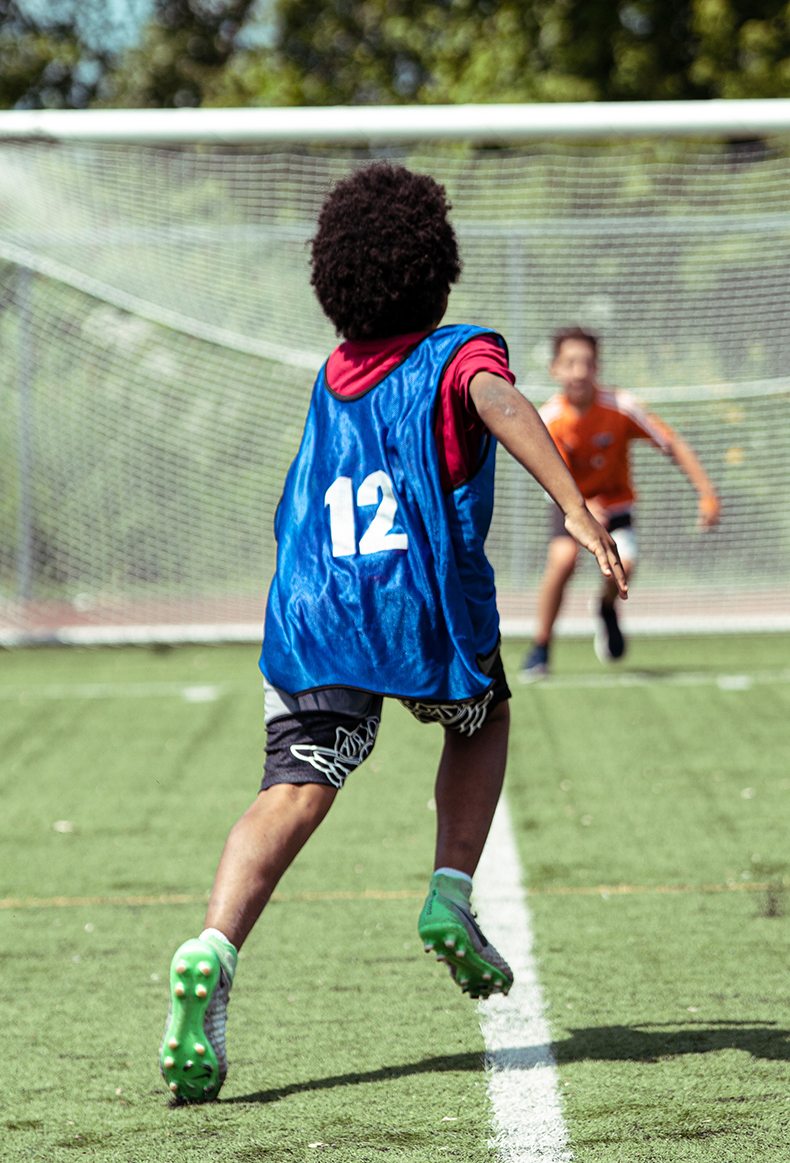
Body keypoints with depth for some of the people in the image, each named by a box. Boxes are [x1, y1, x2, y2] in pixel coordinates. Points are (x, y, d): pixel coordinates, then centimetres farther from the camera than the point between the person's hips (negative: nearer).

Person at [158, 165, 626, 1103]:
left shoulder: (330, 378, 24)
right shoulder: (458, 355, 6)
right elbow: (501, 406, -18)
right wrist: (575, 509, -28)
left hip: (310, 611, 3)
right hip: (427, 616, -3)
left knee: (295, 791, -10)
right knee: (483, 719, 29)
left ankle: (213, 951, -36)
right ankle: (451, 900, 12)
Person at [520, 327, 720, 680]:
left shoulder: (619, 407, -21)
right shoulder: (549, 419, -20)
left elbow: (673, 445, -14)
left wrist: (707, 496, -19)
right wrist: (583, 509, -44)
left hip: (615, 503, 0)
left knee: (621, 565, -26)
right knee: (563, 558, -29)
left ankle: (607, 608, 13)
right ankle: (540, 649, -12)